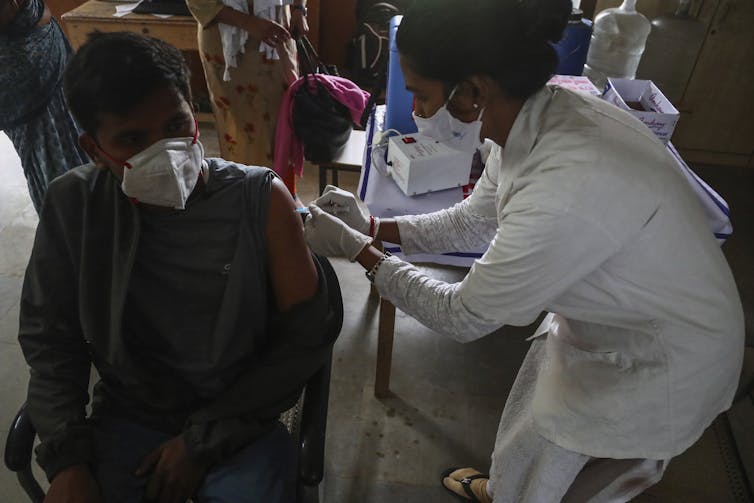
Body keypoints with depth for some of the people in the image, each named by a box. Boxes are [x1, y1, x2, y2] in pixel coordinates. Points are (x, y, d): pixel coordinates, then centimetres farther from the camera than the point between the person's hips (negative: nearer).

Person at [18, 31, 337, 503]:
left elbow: (306, 338, -12)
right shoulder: (73, 206, -9)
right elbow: (50, 335, 3)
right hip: (125, 420, 3)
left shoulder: (261, 200, -17)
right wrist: (66, 456, -8)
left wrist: (202, 441, -11)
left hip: (238, 425, -2)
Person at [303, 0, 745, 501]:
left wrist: (356, 249, -16)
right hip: (601, 323, 7)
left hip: (656, 367, -7)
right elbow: (471, 222, 4)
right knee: (530, 434, 29)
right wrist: (373, 226, -1)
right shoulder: (531, 120, -13)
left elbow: (465, 316, -25)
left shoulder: (566, 188, -40)